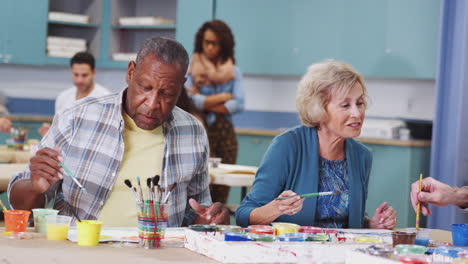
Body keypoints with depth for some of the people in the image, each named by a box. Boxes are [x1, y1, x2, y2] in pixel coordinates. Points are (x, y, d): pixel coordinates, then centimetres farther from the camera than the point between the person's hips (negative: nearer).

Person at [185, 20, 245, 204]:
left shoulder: (233, 72, 9)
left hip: (225, 132, 2)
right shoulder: (192, 69, 4)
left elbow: (238, 104, -2)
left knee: (222, 189, -1)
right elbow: (188, 101, -9)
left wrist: (205, 103, -6)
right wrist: (223, 97, -2)